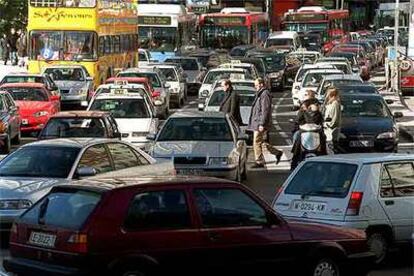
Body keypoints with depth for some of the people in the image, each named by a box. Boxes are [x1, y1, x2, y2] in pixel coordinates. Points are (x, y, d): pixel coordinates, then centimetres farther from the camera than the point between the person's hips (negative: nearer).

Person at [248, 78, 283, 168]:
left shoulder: (265, 95, -15)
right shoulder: (260, 94, 18)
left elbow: (265, 110, -20)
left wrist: (262, 124, -23)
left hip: (260, 124, -10)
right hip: (256, 123, 10)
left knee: (257, 143, -6)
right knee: (261, 142, 14)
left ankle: (259, 162, 1)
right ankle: (277, 153, 22)